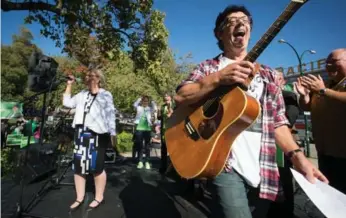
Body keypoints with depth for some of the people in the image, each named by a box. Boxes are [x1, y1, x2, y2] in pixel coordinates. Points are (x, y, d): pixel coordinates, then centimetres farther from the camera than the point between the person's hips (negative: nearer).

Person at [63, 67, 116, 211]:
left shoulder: (105, 95, -2)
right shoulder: (82, 95, 14)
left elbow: (110, 115, -3)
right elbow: (67, 103, 17)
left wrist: (112, 134, -8)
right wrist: (69, 85, 13)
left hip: (97, 135, -6)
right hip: (81, 134, 6)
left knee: (97, 167, 3)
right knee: (78, 166, 11)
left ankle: (99, 198, 22)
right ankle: (79, 198, 28)